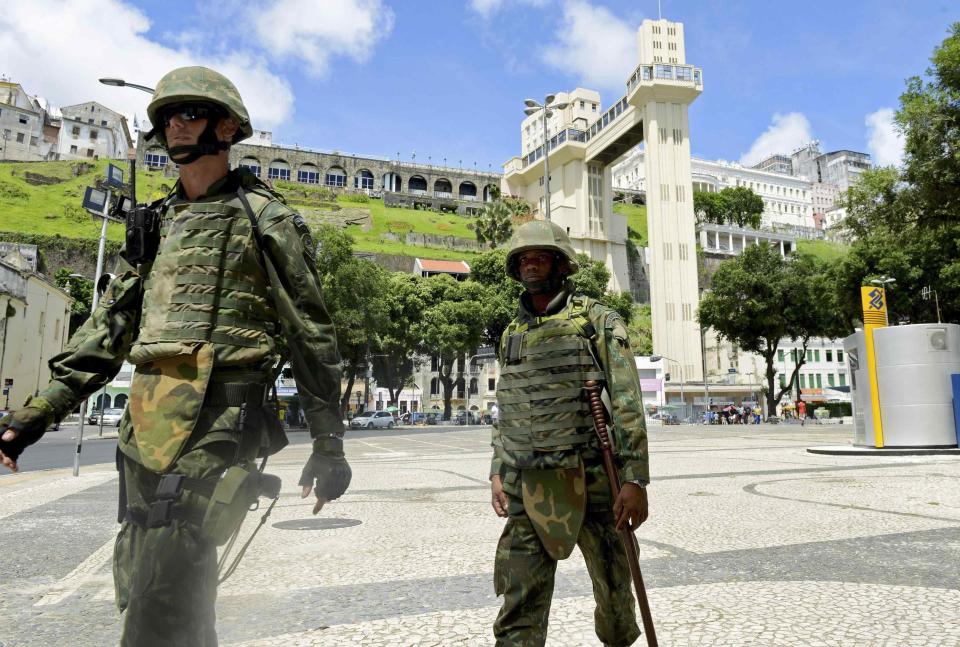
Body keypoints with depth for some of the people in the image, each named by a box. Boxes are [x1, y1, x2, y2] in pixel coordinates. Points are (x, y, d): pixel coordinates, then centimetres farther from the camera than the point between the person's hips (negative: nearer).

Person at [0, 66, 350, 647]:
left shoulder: (265, 218, -1)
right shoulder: (156, 222, 19)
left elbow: (311, 334, -3)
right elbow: (112, 322, 19)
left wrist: (330, 443, -5)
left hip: (216, 419, -7)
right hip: (145, 421, 8)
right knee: (139, 588, 15)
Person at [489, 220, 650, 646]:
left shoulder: (598, 321, -4)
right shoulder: (512, 334, 12)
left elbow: (627, 404, -10)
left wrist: (635, 479, -16)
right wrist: (497, 471, 10)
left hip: (591, 479, -3)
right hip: (528, 486, 4)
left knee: (613, 590, 15)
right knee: (520, 604, 3)